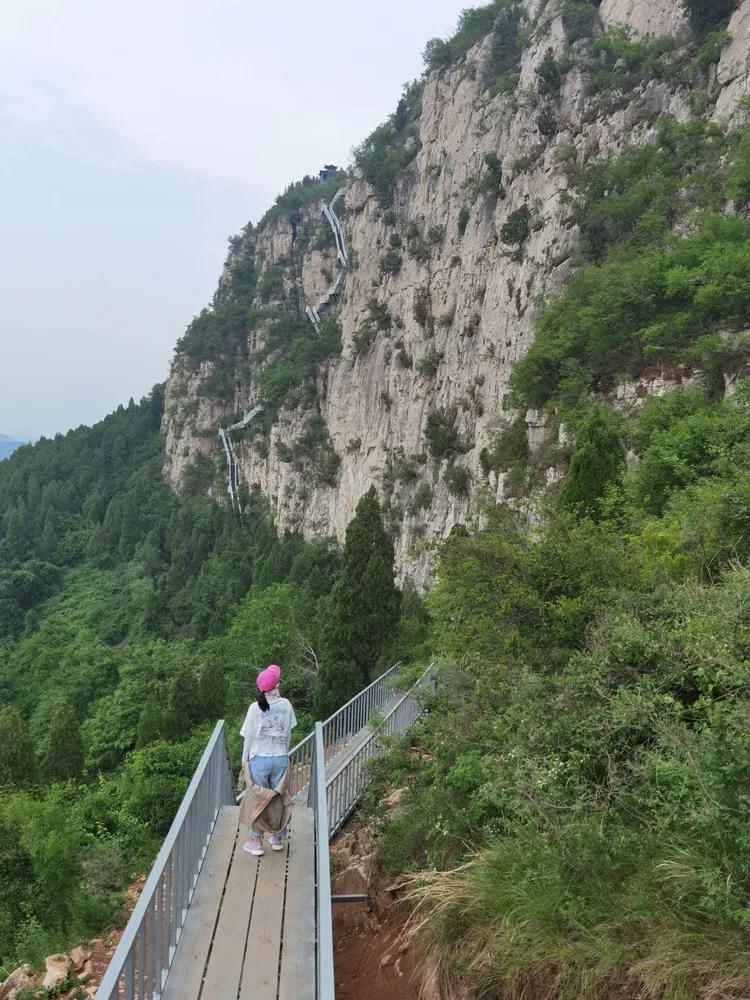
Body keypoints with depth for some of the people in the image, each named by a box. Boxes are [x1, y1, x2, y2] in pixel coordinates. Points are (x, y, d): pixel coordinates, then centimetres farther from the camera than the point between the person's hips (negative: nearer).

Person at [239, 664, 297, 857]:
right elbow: (288, 734, 3)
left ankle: (256, 842, 17)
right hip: (280, 758, 2)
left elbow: (249, 736, -6)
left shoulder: (255, 708, -13)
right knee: (279, 798, 16)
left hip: (259, 759, -2)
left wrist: (245, 759, 7)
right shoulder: (286, 705, -6)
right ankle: (277, 838, 28)